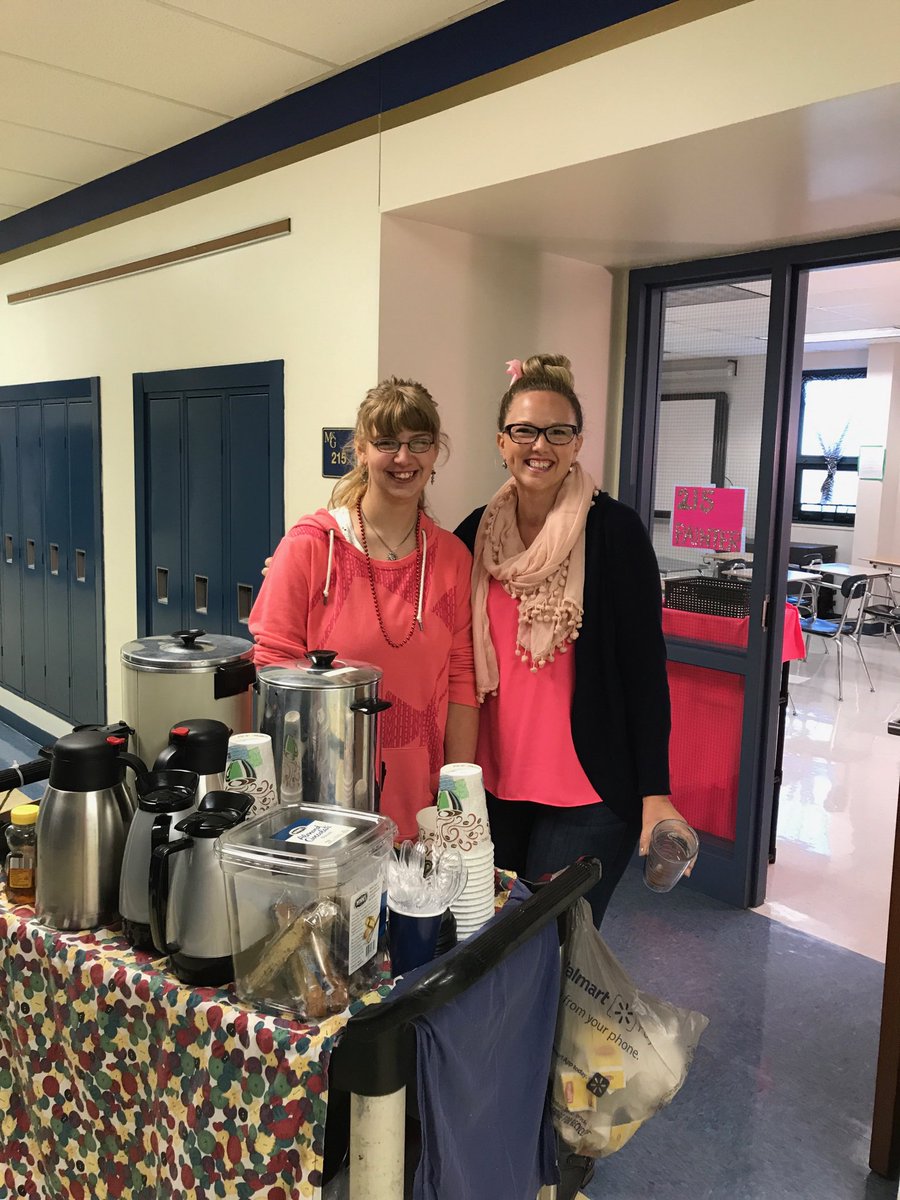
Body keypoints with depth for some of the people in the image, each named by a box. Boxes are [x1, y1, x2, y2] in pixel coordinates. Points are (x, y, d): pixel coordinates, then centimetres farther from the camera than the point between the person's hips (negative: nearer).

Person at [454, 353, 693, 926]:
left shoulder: (615, 530, -10)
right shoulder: (476, 534, 2)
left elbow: (645, 665, -10)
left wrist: (655, 792, -12)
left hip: (589, 792, -4)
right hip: (494, 783, 5)